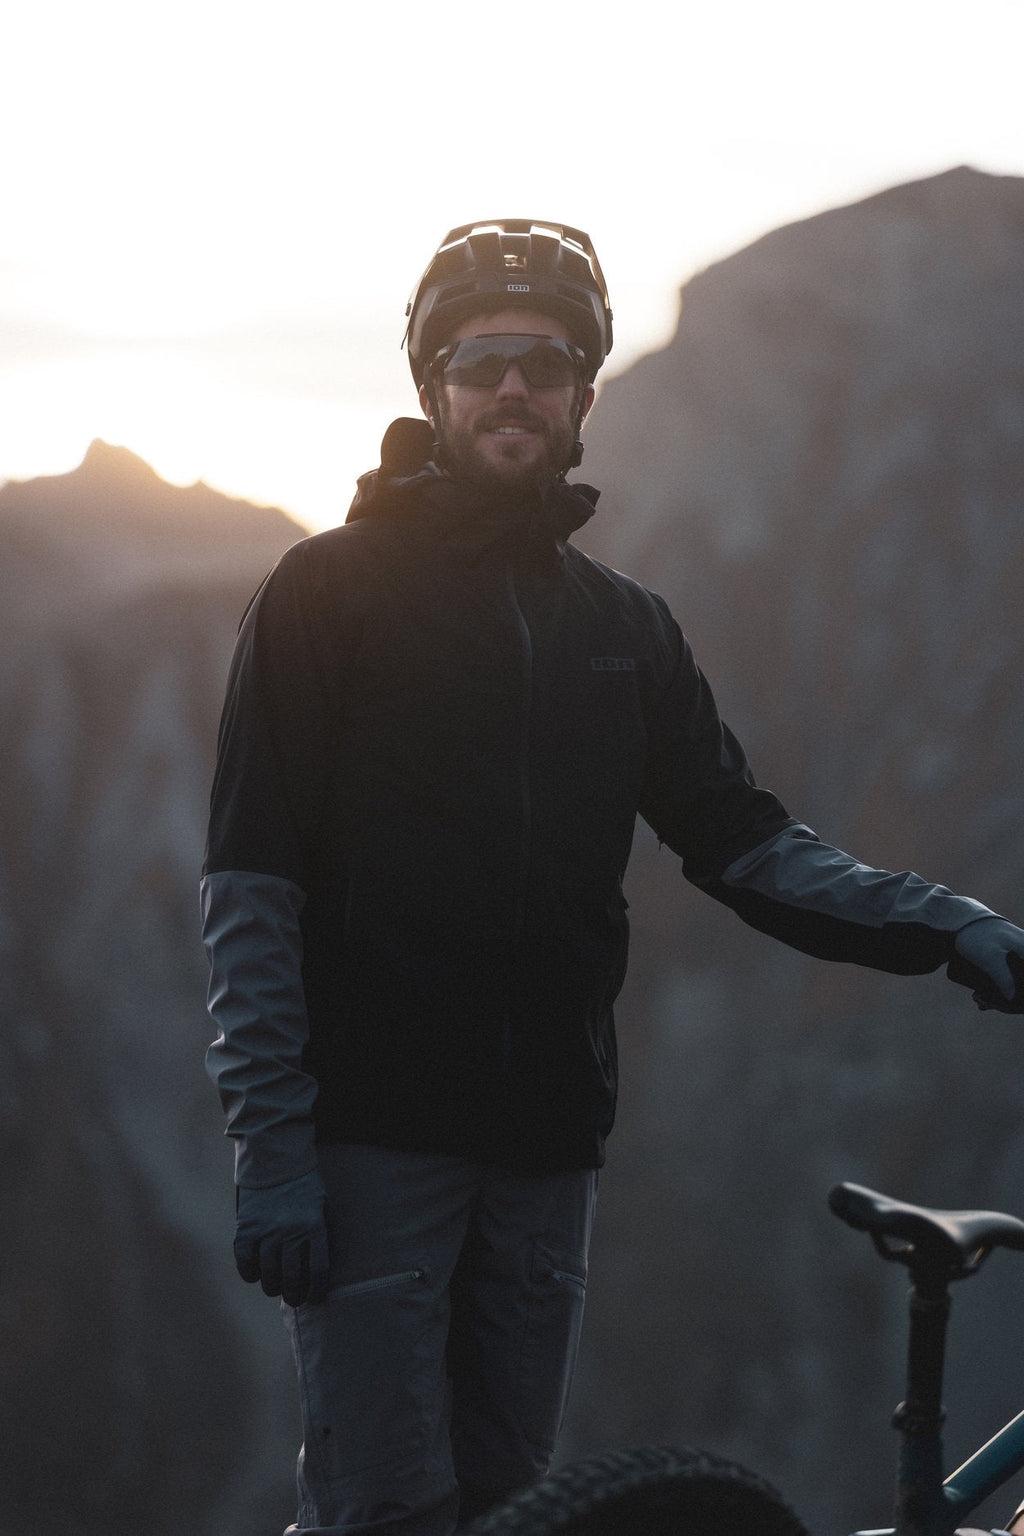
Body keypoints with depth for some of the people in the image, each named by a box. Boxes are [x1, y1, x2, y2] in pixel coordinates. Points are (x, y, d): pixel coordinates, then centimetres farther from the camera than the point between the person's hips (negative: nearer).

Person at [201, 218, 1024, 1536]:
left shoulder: (622, 626, 15)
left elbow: (739, 840, 11)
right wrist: (271, 1141, -13)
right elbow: (250, 880, -5)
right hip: (372, 1131, -5)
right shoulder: (333, 590, 0)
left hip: (542, 1136, 5)